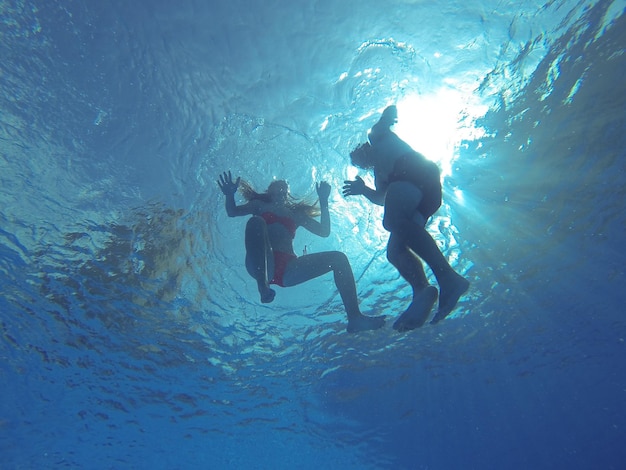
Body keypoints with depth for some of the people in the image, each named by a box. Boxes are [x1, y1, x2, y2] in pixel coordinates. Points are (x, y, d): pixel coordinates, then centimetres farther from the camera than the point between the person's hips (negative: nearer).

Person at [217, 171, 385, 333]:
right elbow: (232, 212, 12)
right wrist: (230, 196, -9)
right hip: (261, 265, -3)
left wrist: (324, 202, 14)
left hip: (287, 269, 3)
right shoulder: (260, 206, 25)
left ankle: (355, 318, -23)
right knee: (256, 222, -29)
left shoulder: (295, 213, 31)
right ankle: (262, 285, -45)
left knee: (338, 258, -9)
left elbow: (324, 231, 21)